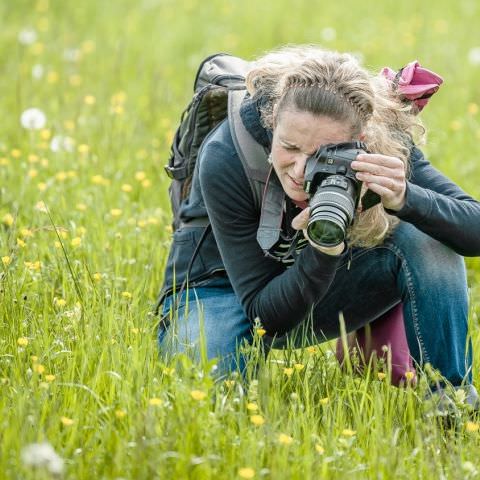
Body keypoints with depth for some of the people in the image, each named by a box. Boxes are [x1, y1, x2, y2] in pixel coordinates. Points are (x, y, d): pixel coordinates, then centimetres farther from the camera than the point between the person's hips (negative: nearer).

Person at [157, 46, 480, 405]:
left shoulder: (383, 143, -23)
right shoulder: (223, 160, -32)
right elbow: (265, 315, -28)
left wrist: (404, 198, -44)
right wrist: (323, 252, -47)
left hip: (319, 285, 3)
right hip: (220, 290, -3)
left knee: (431, 240, -25)